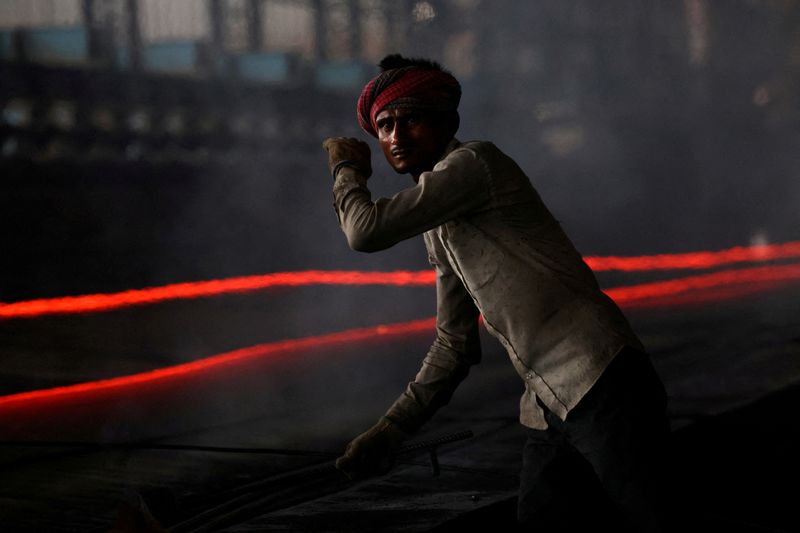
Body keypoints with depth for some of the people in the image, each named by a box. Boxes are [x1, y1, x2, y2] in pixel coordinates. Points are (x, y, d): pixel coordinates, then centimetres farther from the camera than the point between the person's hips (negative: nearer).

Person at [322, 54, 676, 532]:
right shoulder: (437, 230, 21)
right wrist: (391, 430, 18)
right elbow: (455, 345, 25)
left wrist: (346, 168, 7)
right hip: (548, 416, 9)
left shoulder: (474, 162, -6)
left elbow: (367, 231, -13)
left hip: (600, 387, -9)